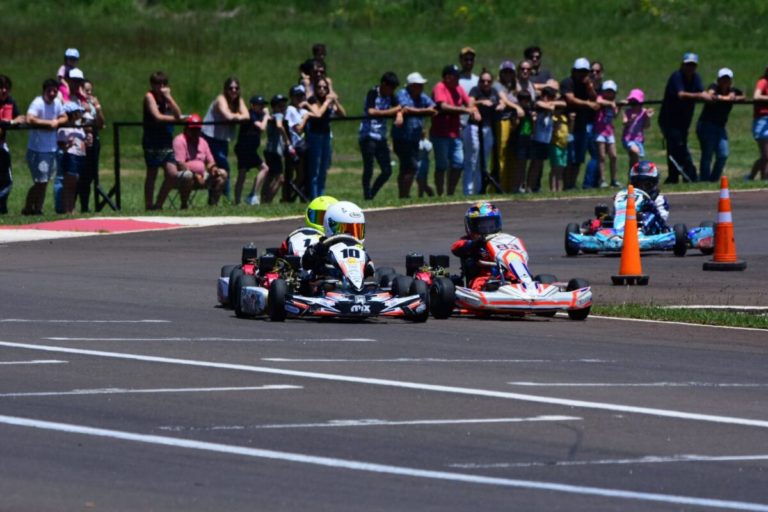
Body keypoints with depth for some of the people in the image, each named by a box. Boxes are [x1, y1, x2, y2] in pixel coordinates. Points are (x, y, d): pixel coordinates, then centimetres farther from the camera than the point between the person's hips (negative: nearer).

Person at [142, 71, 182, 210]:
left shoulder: (166, 97, 13)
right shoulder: (149, 96, -3)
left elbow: (178, 114, 0)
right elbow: (157, 117, -14)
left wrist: (168, 97, -8)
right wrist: (173, 118, -1)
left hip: (166, 142, 6)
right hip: (153, 143, -6)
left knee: (172, 174, -3)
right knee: (152, 175, -1)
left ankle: (159, 204, 9)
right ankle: (149, 206, 5)